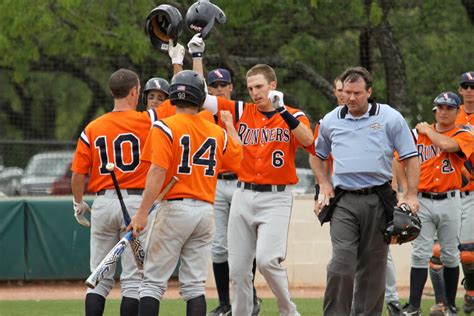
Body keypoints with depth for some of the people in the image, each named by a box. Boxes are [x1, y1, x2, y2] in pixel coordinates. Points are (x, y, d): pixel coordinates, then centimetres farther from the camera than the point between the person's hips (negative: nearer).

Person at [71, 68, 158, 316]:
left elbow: (78, 173, 3)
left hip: (102, 203, 3)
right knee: (133, 279, 0)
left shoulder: (92, 128, 2)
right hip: (136, 201, -3)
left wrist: (78, 204, 19)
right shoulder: (146, 121, -6)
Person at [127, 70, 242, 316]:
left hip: (175, 206, -5)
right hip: (206, 210, 5)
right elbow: (237, 157, 26)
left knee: (153, 281, -2)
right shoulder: (217, 132, 9)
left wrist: (142, 212, -18)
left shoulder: (165, 127, -7)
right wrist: (230, 125, 41)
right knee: (194, 285, 7)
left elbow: (158, 172, -16)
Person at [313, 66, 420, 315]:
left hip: (378, 201, 0)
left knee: (373, 265, 5)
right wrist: (324, 185, 10)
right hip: (343, 201, 0)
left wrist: (411, 195, -6)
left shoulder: (390, 118, 2)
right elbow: (319, 155, 26)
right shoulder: (331, 121, 9)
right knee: (342, 262, -14)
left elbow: (410, 158, 3)